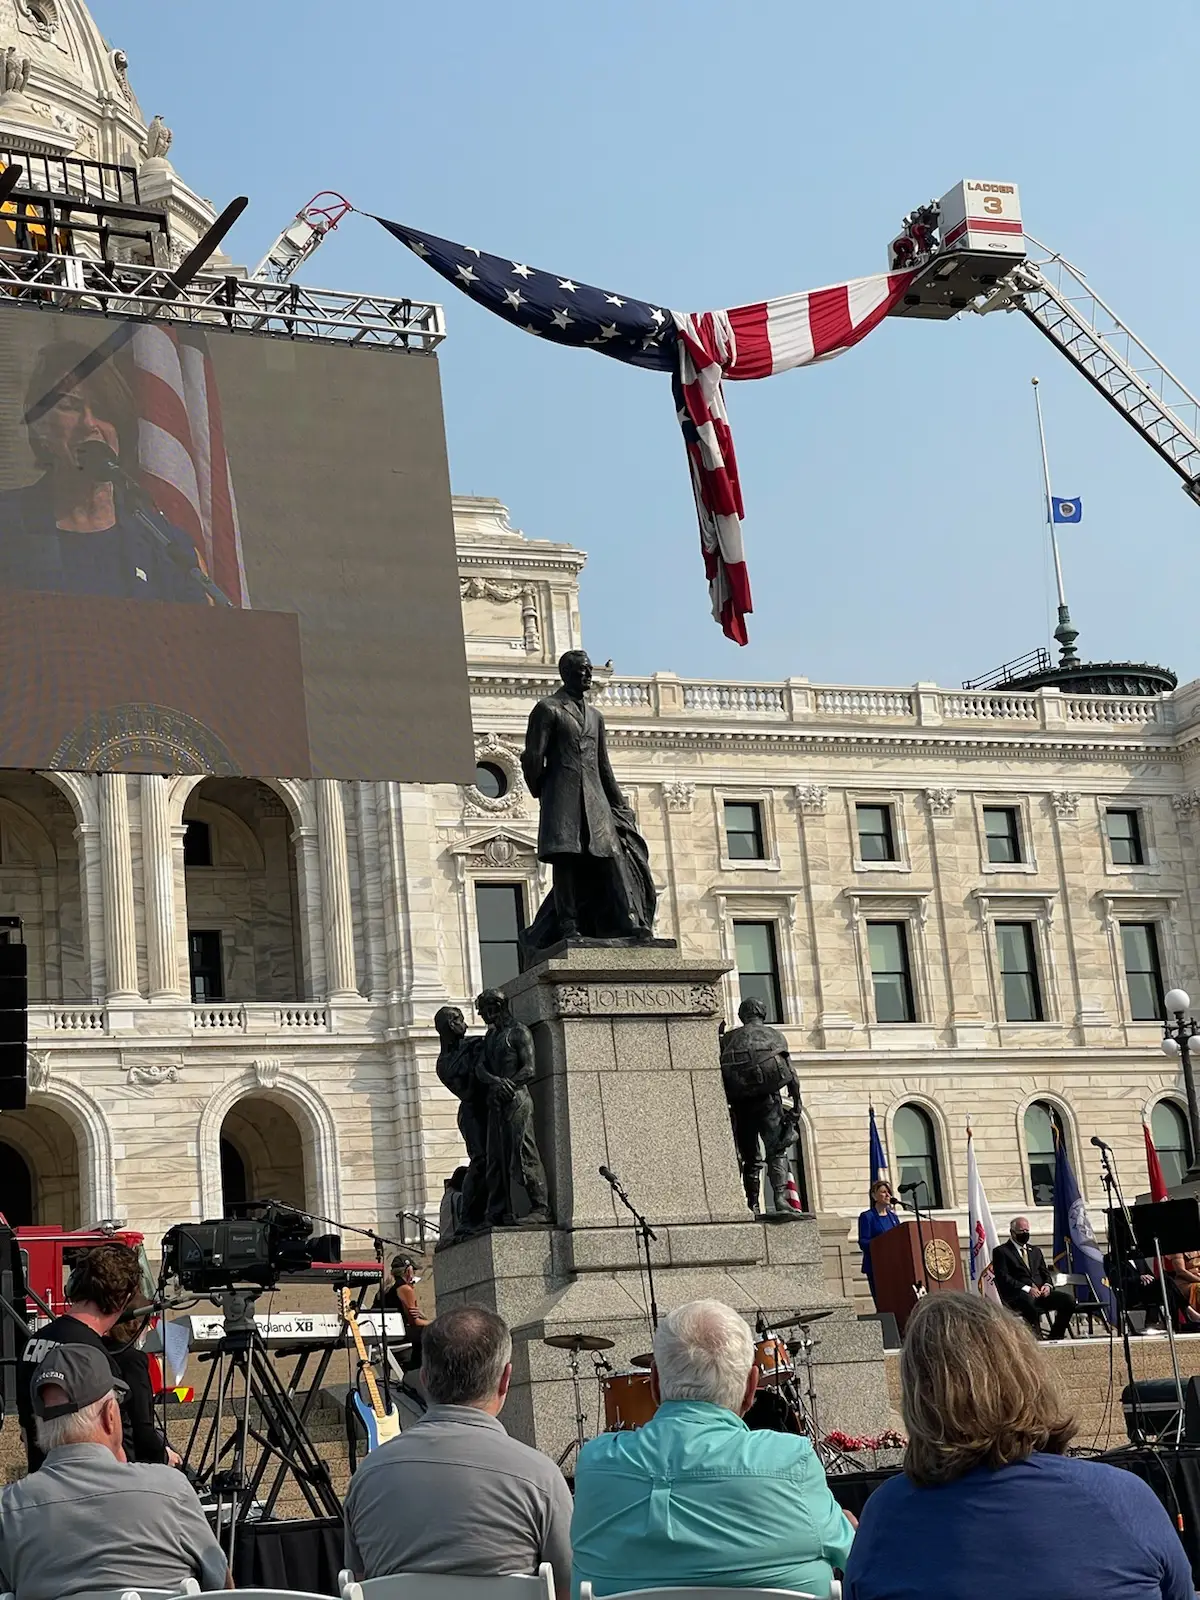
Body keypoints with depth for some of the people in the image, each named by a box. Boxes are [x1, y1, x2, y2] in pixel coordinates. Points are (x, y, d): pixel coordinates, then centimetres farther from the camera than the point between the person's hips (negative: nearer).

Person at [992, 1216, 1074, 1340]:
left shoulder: (1035, 1251, 27)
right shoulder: (1001, 1251, 6)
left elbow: (1045, 1273, 22)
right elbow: (1003, 1278, -6)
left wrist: (1048, 1285, -3)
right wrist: (1026, 1289, -17)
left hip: (1041, 1292, 6)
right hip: (1017, 1295, -6)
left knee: (1068, 1299, -19)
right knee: (1029, 1301, -42)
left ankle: (1055, 1336, -11)